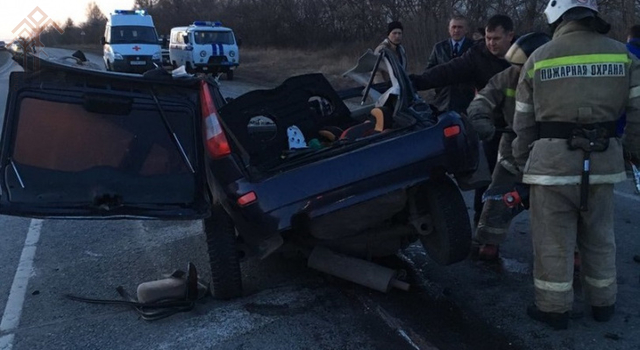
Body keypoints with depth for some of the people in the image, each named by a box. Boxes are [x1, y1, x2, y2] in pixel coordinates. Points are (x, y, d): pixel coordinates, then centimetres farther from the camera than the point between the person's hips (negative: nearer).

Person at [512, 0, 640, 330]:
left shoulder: (539, 58, 0)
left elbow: (523, 122, 4)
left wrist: (522, 161, 15)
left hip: (552, 160, -3)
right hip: (602, 160, 3)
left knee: (553, 241, 8)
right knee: (599, 238, 18)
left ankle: (554, 308, 18)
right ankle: (603, 303, 33)